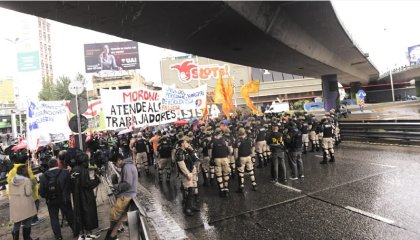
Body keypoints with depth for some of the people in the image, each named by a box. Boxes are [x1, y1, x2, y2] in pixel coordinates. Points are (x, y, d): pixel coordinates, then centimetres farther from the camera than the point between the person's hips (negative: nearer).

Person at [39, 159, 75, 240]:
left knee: (54, 218, 13)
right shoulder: (65, 173, -11)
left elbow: (41, 192, -6)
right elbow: (70, 185, -9)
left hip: (51, 201, 0)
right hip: (64, 199, 0)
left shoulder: (43, 176, -7)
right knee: (69, 216, 15)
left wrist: (47, 196, 11)